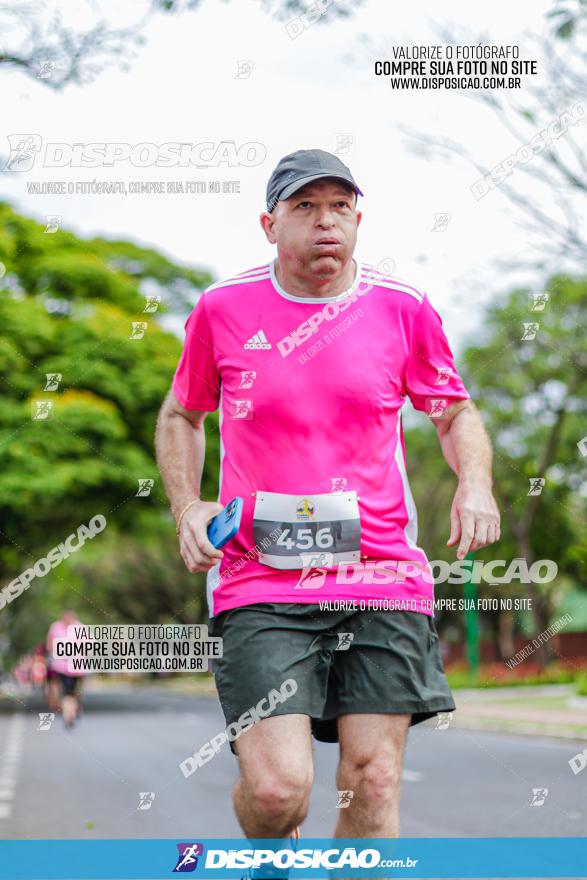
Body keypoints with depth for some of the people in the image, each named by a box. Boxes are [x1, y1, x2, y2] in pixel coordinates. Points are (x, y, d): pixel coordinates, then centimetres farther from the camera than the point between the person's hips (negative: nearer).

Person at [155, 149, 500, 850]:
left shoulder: (404, 308, 5)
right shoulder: (222, 308, 4)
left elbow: (455, 413, 18)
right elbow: (181, 415, 19)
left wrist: (474, 483, -2)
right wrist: (187, 508, 3)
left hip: (384, 577, 2)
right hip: (260, 581, -1)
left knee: (373, 781, -3)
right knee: (277, 786, -12)